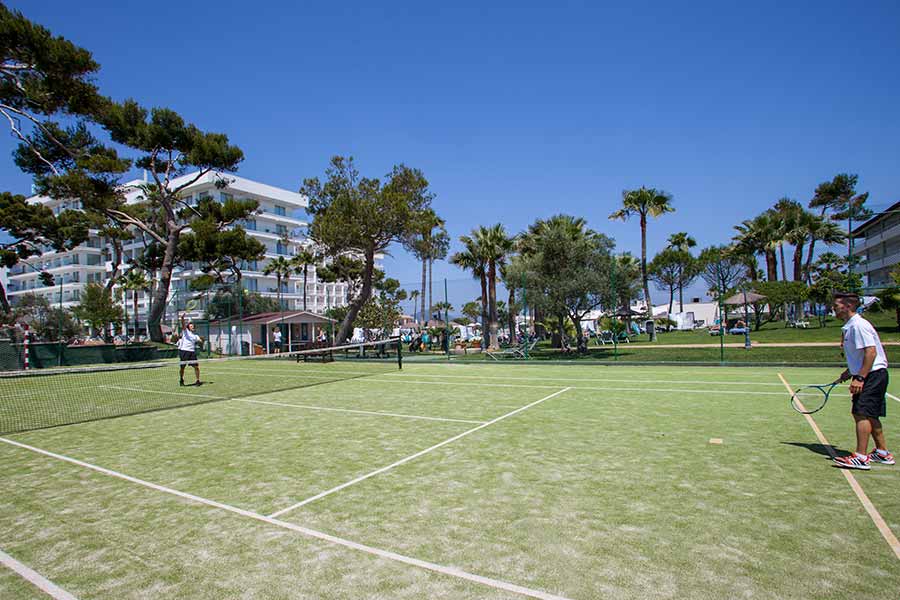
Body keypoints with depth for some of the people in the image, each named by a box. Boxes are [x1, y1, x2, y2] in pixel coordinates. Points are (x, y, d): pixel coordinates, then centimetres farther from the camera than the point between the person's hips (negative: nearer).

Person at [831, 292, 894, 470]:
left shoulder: (858, 325, -17)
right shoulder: (849, 327, 14)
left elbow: (871, 352, -24)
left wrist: (859, 378, -26)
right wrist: (848, 374, 18)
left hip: (873, 374, -11)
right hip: (867, 376, 11)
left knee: (862, 414, -13)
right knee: (870, 416, 16)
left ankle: (861, 458, -12)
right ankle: (882, 453, 27)